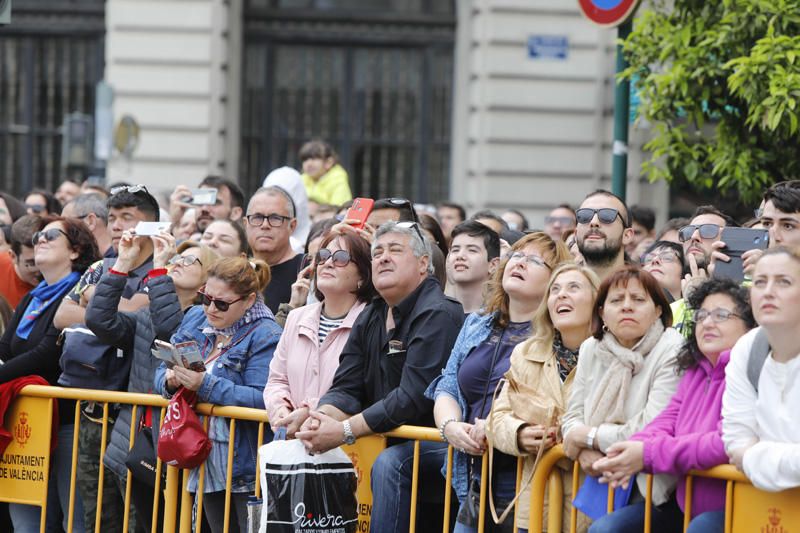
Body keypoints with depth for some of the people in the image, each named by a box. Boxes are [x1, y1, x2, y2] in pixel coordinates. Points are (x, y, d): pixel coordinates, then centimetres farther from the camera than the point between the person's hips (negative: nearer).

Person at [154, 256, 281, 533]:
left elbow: (260, 400, -22)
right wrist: (170, 381, -14)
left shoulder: (265, 337, -12)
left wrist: (205, 385, -28)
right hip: (205, 461, 7)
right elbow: (161, 374, 11)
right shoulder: (195, 319, 10)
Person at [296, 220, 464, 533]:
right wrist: (321, 419, -18)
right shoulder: (369, 319, 13)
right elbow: (346, 389, 6)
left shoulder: (438, 315, -14)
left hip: (439, 448, -8)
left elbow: (414, 397, -22)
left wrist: (344, 431, -24)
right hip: (390, 443, 8)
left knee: (389, 464, -33)